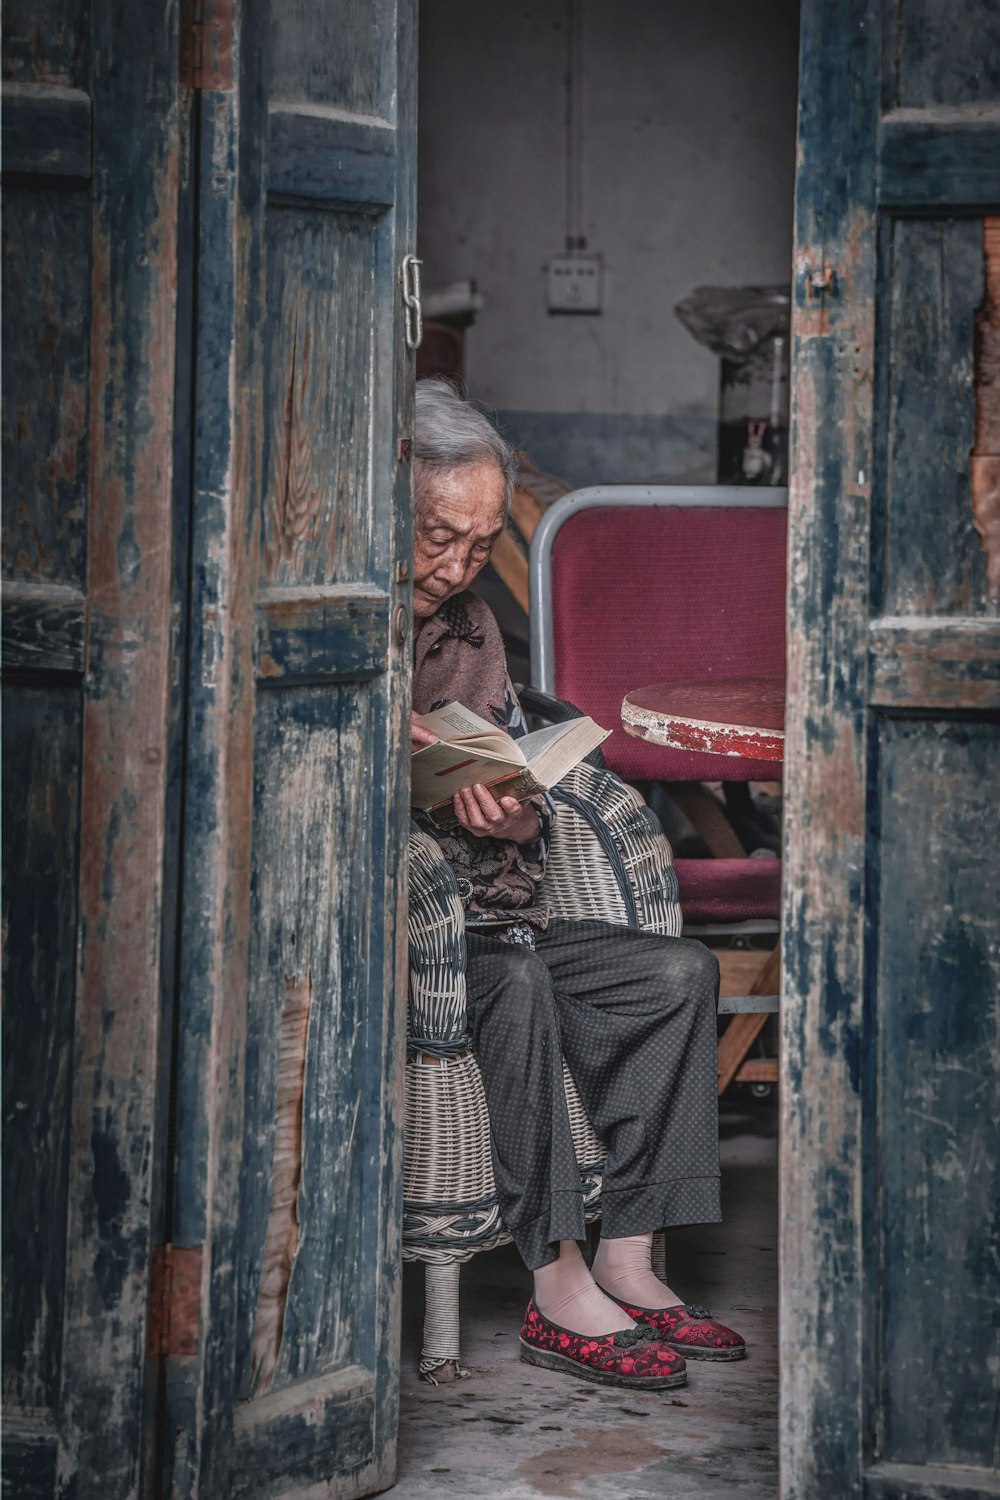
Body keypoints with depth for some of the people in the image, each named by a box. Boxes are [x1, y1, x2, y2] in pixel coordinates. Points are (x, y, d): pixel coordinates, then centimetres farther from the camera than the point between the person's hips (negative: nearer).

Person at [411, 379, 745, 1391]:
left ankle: (624, 1261, -10)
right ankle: (558, 1289, -30)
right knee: (516, 981, -34)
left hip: (481, 909, 8)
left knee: (678, 971, -7)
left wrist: (520, 826, -9)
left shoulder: (470, 627, 14)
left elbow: (525, 795, 15)